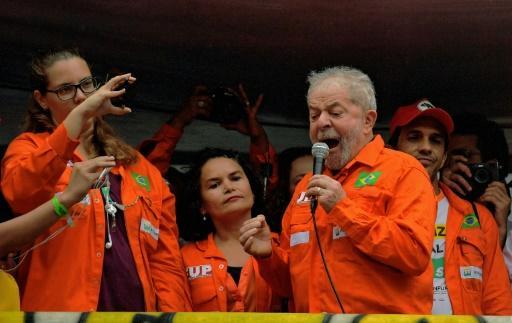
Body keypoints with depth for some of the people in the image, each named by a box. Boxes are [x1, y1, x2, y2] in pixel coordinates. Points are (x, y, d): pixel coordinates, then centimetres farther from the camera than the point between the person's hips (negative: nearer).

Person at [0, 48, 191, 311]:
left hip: (139, 308, 4)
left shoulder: (139, 168, 17)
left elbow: (166, 259, 11)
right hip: (61, 309, -4)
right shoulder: (30, 148, 6)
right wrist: (80, 114, -21)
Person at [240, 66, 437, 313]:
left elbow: (416, 255, -19)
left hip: (384, 314, -5)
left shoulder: (402, 170, -5)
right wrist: (268, 255, -2)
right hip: (310, 312, 6)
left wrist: (344, 209, -18)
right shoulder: (306, 186, 13)